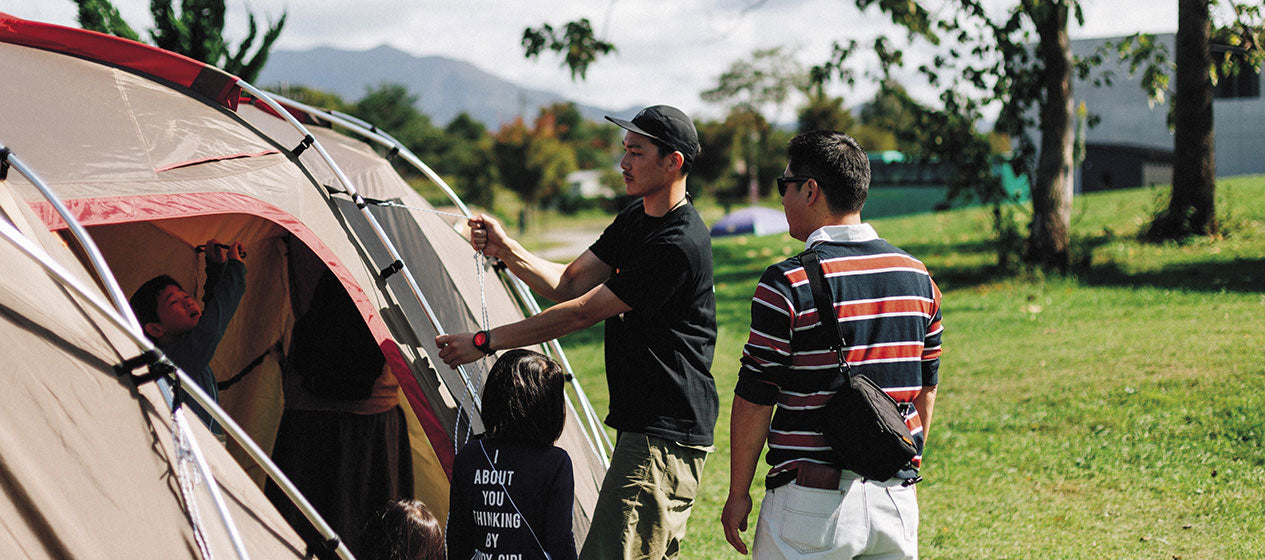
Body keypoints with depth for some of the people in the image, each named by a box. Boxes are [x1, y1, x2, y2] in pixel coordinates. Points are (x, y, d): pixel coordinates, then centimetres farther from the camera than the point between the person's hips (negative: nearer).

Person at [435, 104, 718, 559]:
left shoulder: (678, 246, -21)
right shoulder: (636, 219, 12)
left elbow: (582, 313, -19)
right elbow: (569, 284, 14)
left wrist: (486, 342, -13)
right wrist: (506, 250, -4)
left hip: (664, 436, -11)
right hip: (644, 424, 11)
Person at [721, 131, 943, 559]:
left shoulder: (787, 283, -11)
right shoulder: (917, 275, 6)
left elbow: (754, 400, -8)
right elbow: (926, 390, 14)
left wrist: (738, 495, 2)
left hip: (813, 504, -5)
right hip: (897, 501, 5)